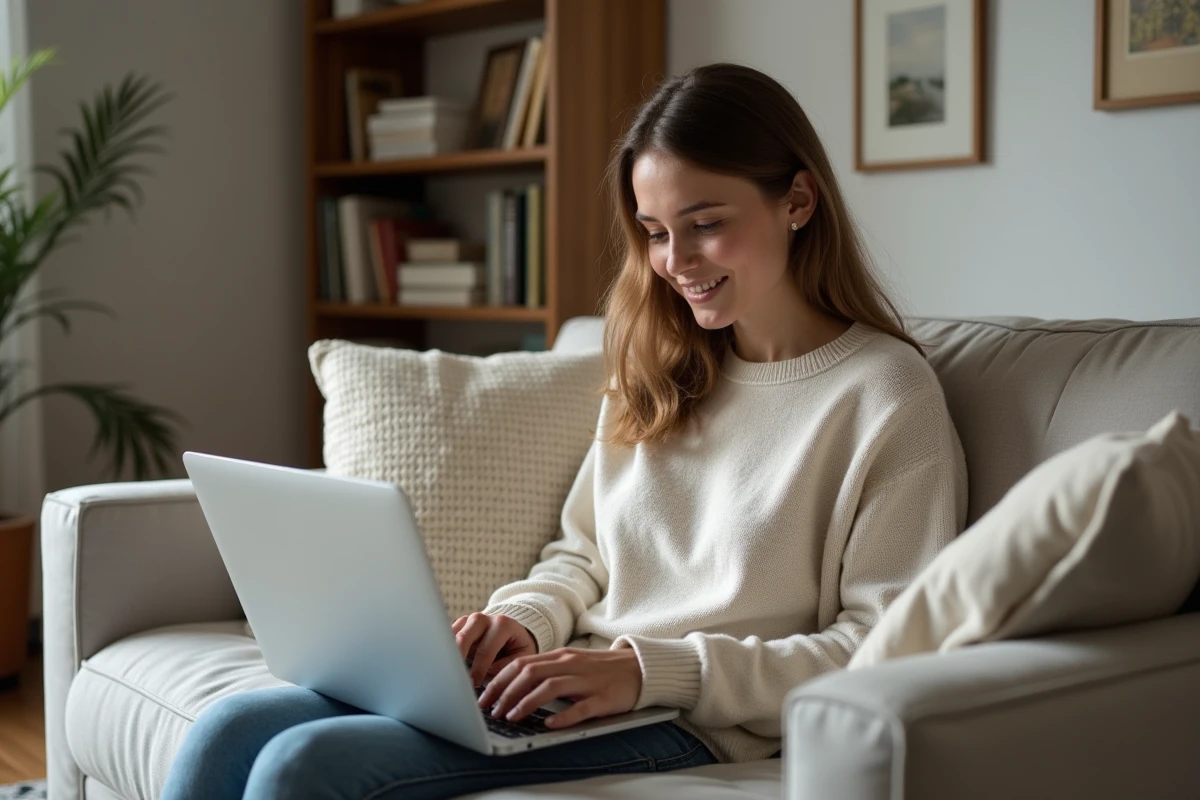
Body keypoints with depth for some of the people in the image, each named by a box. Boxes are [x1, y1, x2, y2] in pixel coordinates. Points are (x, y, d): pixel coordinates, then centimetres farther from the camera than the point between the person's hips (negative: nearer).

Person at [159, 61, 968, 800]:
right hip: (579, 694, 7)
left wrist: (652, 668, -20)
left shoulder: (887, 396, -7)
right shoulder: (658, 372, 16)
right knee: (229, 732, -11)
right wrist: (525, 619, -3)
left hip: (690, 728, -7)